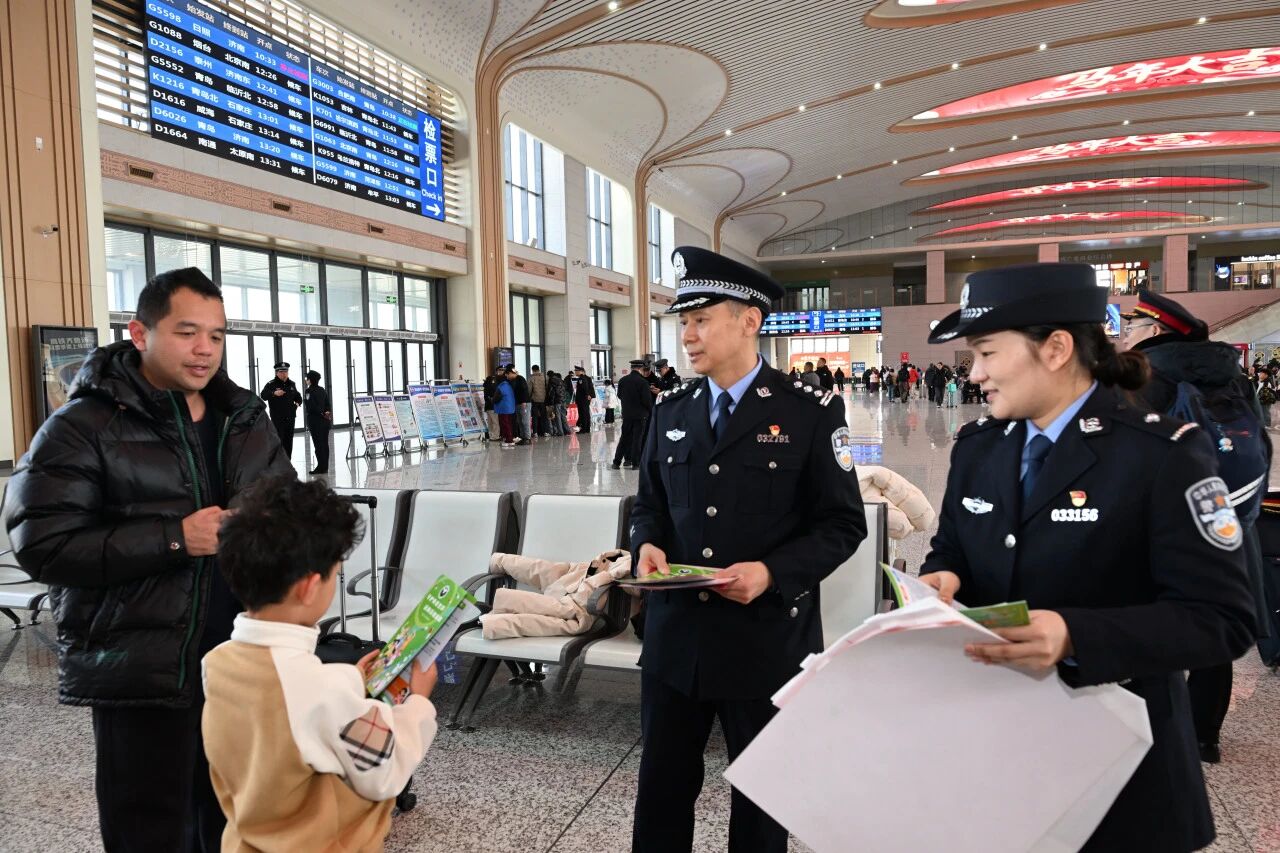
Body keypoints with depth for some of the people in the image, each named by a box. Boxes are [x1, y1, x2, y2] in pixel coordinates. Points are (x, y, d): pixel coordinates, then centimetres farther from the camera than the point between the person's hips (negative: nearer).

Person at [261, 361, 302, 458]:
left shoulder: (291, 384, 12)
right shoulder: (271, 384, -7)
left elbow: (298, 396, 27)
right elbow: (263, 396, -23)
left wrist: (298, 403, 6)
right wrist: (274, 393, -40)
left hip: (290, 418, 6)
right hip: (277, 419, -6)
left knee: (288, 443, 11)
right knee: (278, 442, -9)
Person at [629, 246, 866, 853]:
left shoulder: (811, 411, -8)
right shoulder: (670, 410, 6)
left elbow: (843, 523, -7)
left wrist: (774, 572, -21)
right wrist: (647, 545, -8)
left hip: (766, 641, -3)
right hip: (675, 635, 4)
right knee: (661, 789, 16)